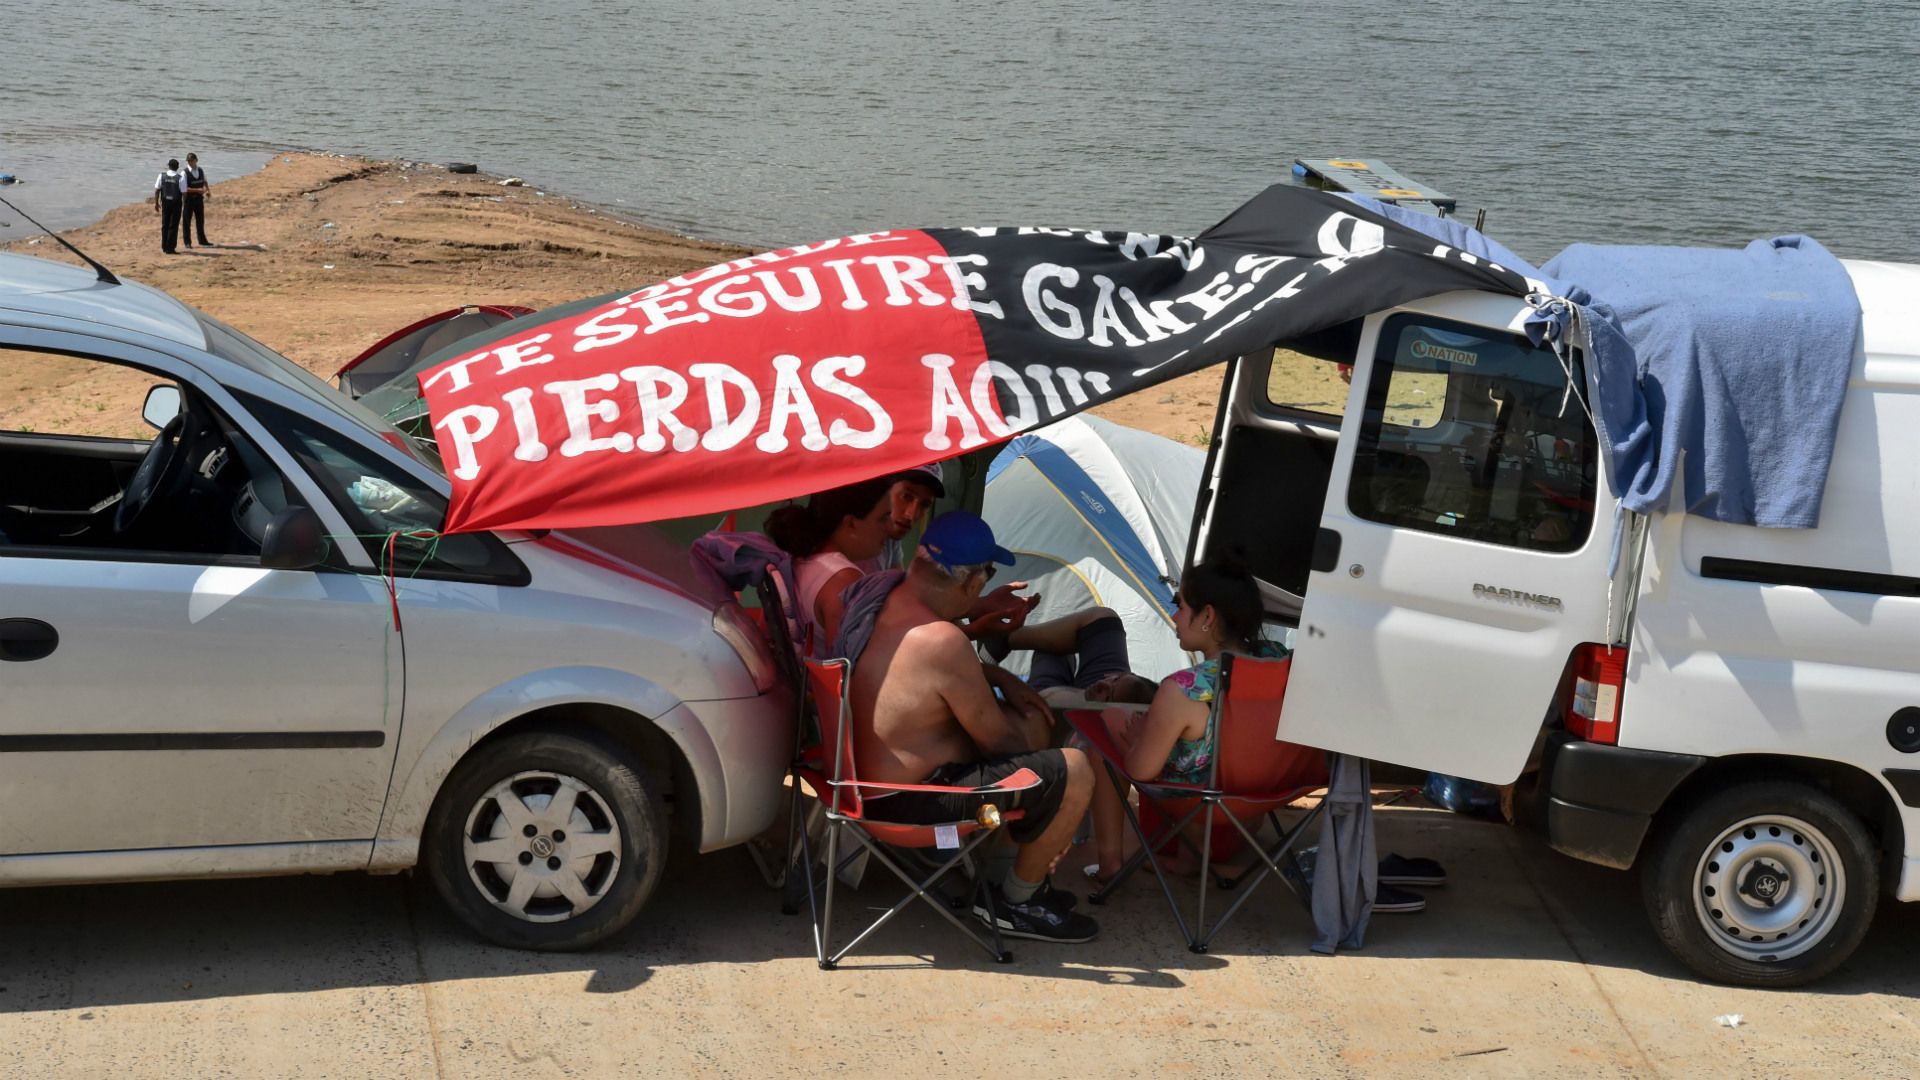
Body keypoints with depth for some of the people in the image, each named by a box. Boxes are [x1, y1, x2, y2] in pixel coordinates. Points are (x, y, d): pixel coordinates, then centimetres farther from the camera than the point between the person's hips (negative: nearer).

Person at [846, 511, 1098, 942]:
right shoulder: (942, 641, -29)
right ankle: (1016, 903, 8)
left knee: (1031, 723, 20)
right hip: (912, 803, -10)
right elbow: (997, 740, -15)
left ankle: (1024, 879, 24)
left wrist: (1000, 678, 11)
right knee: (1073, 771, -12)